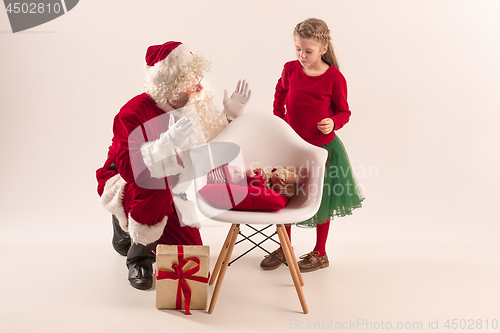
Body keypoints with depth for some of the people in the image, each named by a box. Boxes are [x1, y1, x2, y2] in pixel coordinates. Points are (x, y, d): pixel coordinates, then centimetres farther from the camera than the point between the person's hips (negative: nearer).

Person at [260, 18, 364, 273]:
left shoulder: (334, 78, -14)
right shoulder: (290, 69, -4)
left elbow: (344, 111, -4)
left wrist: (333, 123, -24)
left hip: (323, 147, -3)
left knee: (321, 200, 11)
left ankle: (320, 254, 29)